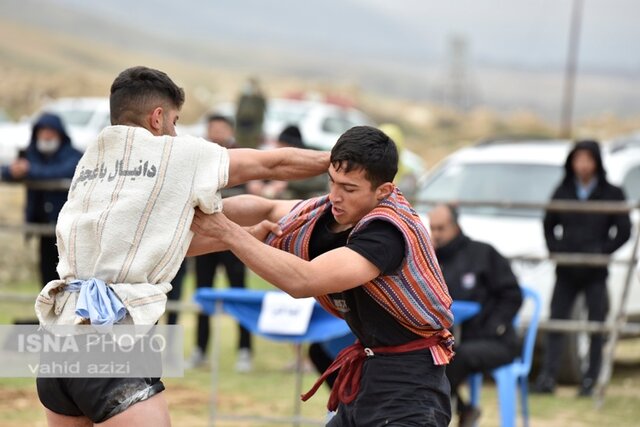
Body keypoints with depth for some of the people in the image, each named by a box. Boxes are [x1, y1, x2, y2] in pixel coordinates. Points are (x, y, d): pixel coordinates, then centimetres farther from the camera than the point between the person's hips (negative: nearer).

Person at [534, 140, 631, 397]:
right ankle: (547, 378, -4)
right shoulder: (563, 192, 8)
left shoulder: (611, 194, 0)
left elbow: (624, 231, 1)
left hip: (595, 272, -2)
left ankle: (590, 380, 5)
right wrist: (555, 249, 0)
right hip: (566, 271, 2)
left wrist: (602, 252, -9)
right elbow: (549, 225, 16)